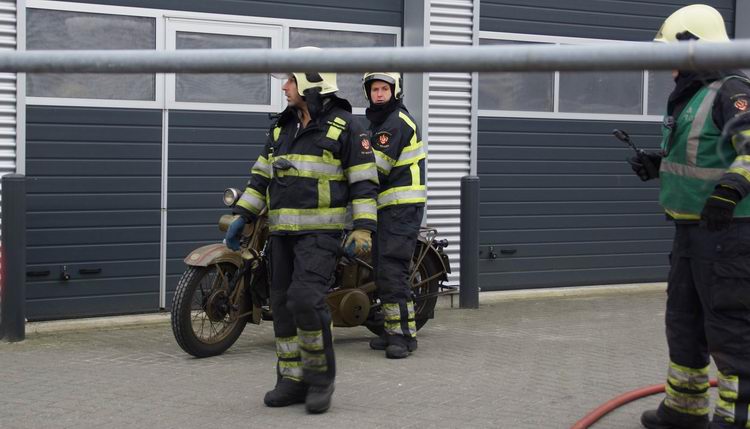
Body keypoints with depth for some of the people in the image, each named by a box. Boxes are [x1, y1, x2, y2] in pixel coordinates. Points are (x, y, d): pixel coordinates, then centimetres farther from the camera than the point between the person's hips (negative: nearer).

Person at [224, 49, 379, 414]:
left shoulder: (344, 126, -4)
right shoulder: (282, 127, 15)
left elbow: (364, 181, -7)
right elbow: (261, 175, 18)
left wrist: (364, 229, -15)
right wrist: (241, 216, 9)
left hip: (321, 232, -7)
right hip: (282, 231, 7)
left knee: (305, 298, -20)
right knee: (283, 303, 5)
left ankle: (321, 375, -5)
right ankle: (293, 380, 13)